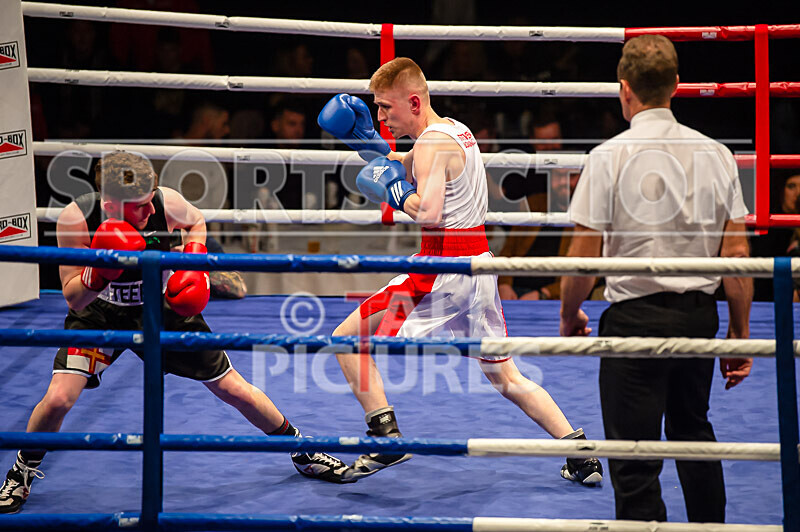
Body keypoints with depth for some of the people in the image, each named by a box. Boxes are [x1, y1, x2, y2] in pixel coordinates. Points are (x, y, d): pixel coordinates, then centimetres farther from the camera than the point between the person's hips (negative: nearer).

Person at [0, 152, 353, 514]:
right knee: (58, 399, -20)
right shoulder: (76, 220, -31)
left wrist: (195, 265, -14)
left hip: (163, 308, 2)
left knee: (234, 390, 5)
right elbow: (72, 297, -25)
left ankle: (301, 450, 29)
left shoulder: (165, 204, -26)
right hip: (99, 313, -1)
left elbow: (196, 221, 1)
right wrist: (101, 271, -44)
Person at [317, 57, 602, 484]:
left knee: (347, 338, -1)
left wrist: (393, 192, -11)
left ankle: (386, 440, -6)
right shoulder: (455, 130, 14)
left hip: (444, 270, -9)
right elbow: (406, 171, 30)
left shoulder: (430, 144, -14)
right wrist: (364, 141, 18)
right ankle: (581, 455, 11)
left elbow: (429, 213, -28)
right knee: (504, 376, 17)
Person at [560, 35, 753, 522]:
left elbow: (583, 258, -9)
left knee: (635, 462, 1)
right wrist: (741, 336, 10)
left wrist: (569, 315, 8)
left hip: (636, 316, -5)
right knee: (693, 431, 25)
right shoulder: (716, 155, 1)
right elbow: (737, 254, 2)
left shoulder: (609, 156, -11)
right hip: (700, 313, 5)